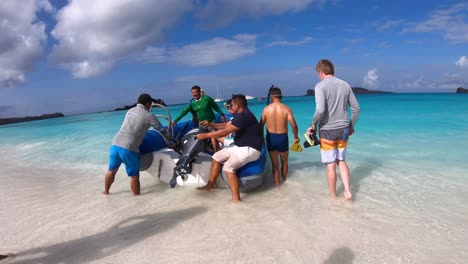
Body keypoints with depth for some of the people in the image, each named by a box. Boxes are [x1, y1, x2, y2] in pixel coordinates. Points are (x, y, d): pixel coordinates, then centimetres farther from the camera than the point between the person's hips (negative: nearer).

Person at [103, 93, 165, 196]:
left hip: (115, 144, 7)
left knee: (112, 170, 25)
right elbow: (162, 131, 4)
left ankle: (106, 191, 42)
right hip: (128, 149, -7)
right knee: (134, 176, 7)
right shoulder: (149, 115, -2)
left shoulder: (130, 111, 18)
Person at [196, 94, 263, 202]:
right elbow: (227, 125, 23)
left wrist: (205, 135, -18)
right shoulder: (240, 114, 10)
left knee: (228, 167, -27)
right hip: (239, 147, 11)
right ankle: (210, 185, 16)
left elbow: (225, 132, -25)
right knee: (217, 156, 8)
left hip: (250, 149, -11)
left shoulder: (244, 116, -23)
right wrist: (211, 124, 14)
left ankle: (236, 198, -21)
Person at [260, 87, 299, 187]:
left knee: (274, 163, 15)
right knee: (284, 162, 22)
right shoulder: (286, 109, -10)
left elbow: (261, 125, 1)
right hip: (282, 138, -1)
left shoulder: (266, 109, -5)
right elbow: (294, 125, -14)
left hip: (270, 138, 1)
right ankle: (284, 181, 37)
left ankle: (278, 183, 21)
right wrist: (296, 137, 3)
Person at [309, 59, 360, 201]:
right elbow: (356, 108, 8)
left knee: (330, 164, 6)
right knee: (341, 160, 20)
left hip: (327, 130, -5)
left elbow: (320, 109, -24)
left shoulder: (320, 86, -11)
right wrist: (351, 126, 19)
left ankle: (333, 197, 18)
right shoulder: (345, 85, 6)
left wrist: (313, 125, -9)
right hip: (343, 130, 5)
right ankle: (347, 191, 11)